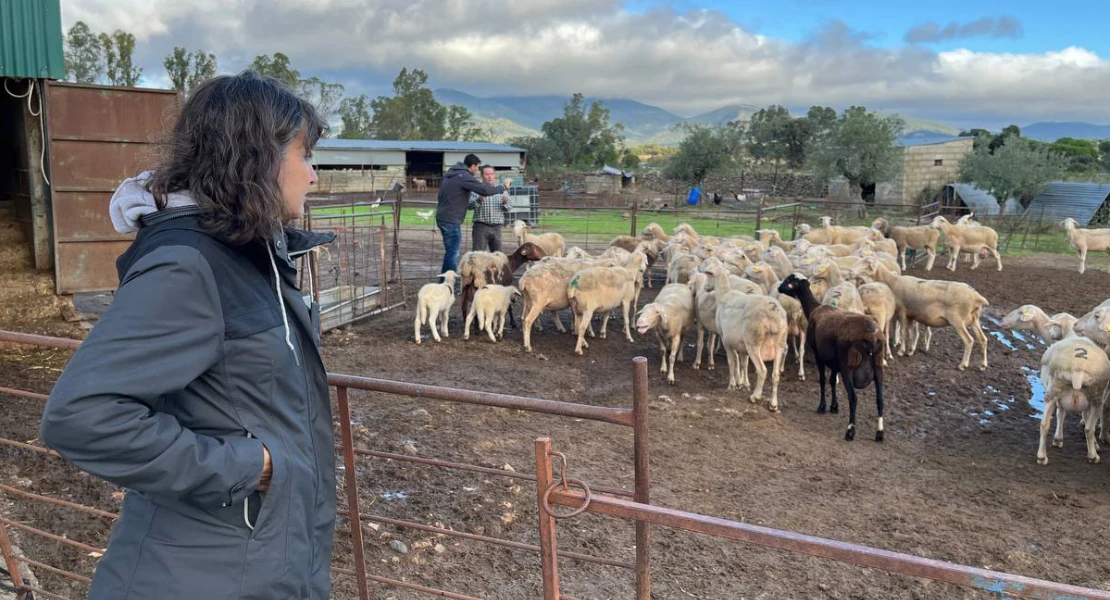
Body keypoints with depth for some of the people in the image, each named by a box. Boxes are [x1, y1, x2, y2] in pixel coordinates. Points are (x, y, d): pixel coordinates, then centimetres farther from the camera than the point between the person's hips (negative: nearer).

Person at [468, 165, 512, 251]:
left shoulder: (501, 190, 13)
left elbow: (507, 210, 11)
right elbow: (469, 205, -7)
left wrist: (505, 203, -11)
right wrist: (479, 199, -25)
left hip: (496, 228, 3)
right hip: (481, 227, -3)